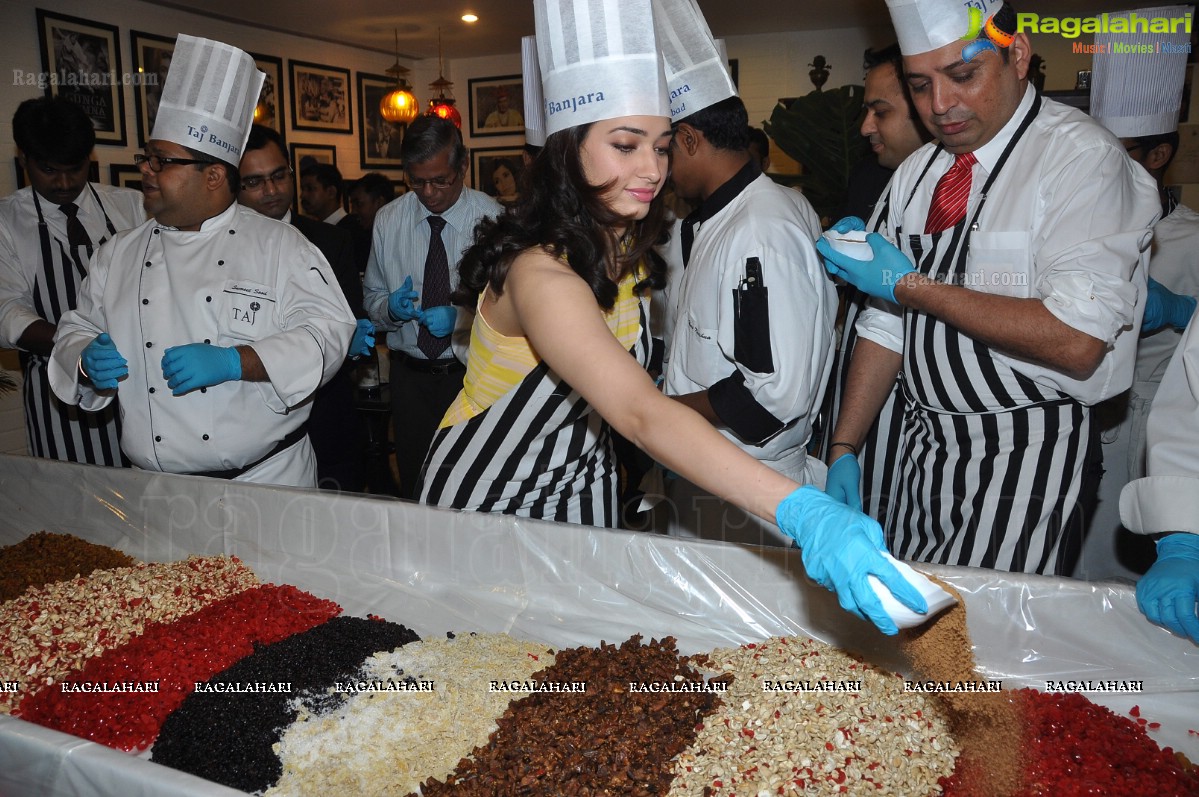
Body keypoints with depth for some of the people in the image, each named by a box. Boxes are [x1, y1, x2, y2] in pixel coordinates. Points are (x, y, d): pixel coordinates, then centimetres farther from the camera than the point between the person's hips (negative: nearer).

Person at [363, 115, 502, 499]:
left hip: (474, 376, -2)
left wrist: (462, 317, -22)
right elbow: (372, 298, 11)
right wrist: (390, 308, -11)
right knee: (413, 488, 13)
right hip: (410, 377, 3)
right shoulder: (388, 220, 2)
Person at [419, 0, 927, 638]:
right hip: (489, 497, -7)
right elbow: (643, 414, -48)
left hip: (579, 489, 7)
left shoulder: (625, 250, -4)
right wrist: (804, 514, -57)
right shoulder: (540, 274, -33)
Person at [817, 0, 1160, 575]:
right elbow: (885, 325, 9)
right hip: (922, 450, 6)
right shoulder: (914, 174, 8)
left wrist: (911, 285, -17)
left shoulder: (1082, 158, -13)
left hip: (1030, 461, -6)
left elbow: (1074, 342, -23)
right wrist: (843, 449, 3)